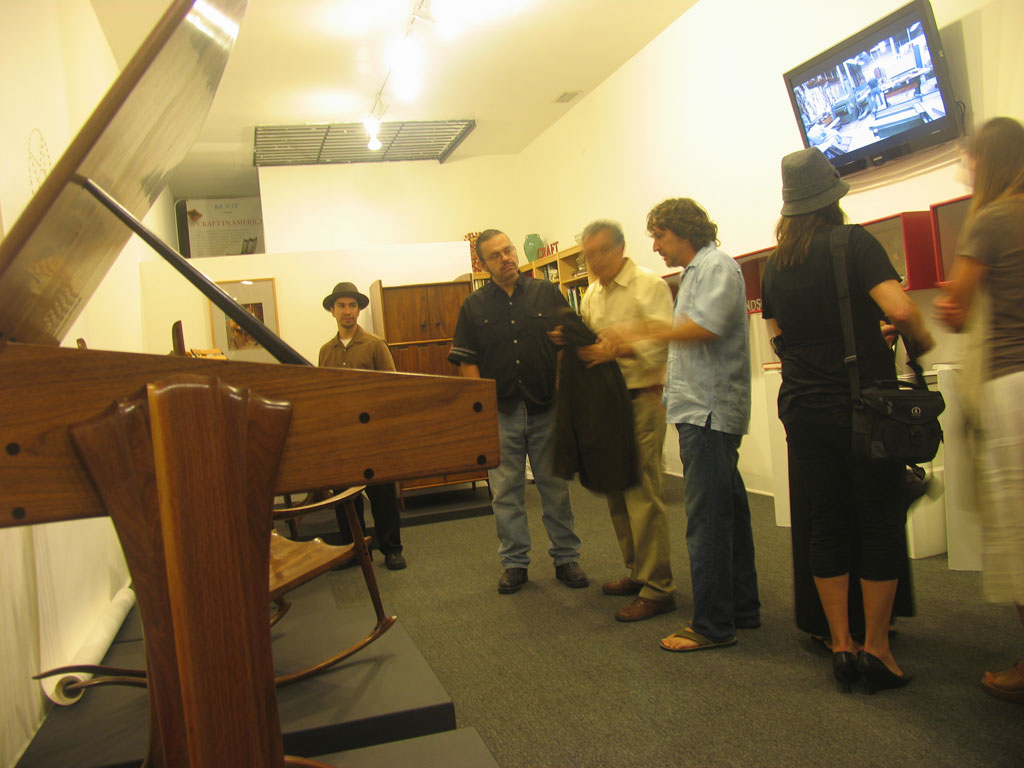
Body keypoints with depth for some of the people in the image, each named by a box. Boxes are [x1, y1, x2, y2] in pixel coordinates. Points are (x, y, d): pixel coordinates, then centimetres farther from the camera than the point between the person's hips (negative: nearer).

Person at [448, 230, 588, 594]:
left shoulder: (548, 294, 4)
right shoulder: (474, 306, 5)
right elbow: (468, 364, 2)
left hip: (547, 410, 0)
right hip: (501, 413, 1)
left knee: (555, 486, 7)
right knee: (506, 492, 7)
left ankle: (565, 557, 20)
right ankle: (514, 563, 19)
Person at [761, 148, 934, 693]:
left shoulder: (775, 264, 7)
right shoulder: (855, 243, -7)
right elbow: (899, 308, -18)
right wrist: (919, 338, 1)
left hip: (804, 410, 5)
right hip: (865, 404, -4)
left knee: (827, 529, 10)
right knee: (881, 525, 7)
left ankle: (842, 648, 16)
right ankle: (876, 649, 13)